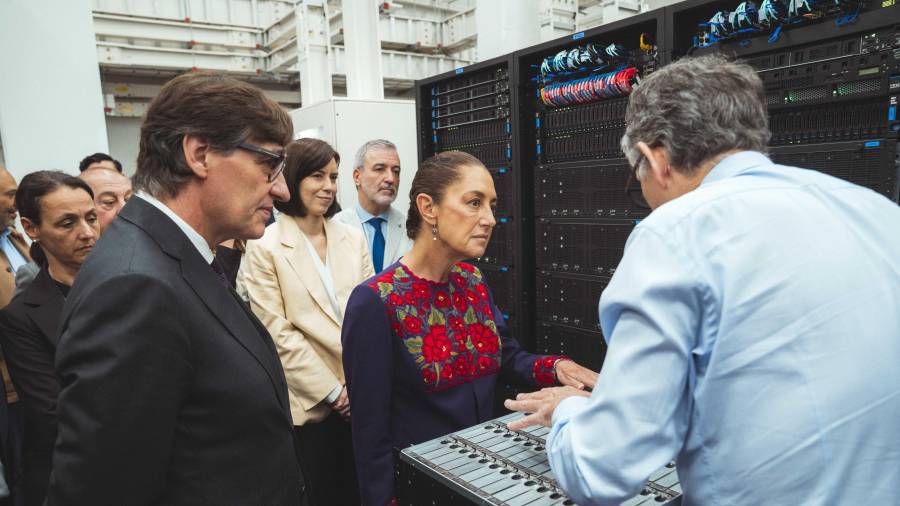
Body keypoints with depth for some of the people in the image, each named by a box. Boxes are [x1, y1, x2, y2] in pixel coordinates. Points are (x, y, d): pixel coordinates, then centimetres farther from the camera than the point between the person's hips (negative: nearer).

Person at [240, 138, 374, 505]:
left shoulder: (353, 239, 6)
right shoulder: (264, 246, -8)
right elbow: (277, 333, -12)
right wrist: (332, 391, -11)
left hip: (360, 396, 4)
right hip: (308, 402, -4)